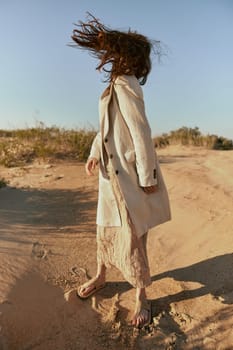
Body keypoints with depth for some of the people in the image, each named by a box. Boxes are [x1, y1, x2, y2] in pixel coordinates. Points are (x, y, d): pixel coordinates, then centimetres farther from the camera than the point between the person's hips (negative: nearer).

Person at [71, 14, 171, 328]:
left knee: (132, 234, 2)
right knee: (105, 227, 20)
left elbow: (141, 133, -20)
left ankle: (141, 297, 24)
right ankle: (100, 277, 42)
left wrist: (147, 177, -18)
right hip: (111, 173, 9)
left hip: (129, 175, -9)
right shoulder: (117, 84, 13)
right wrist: (94, 153, 7)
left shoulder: (125, 85, -15)